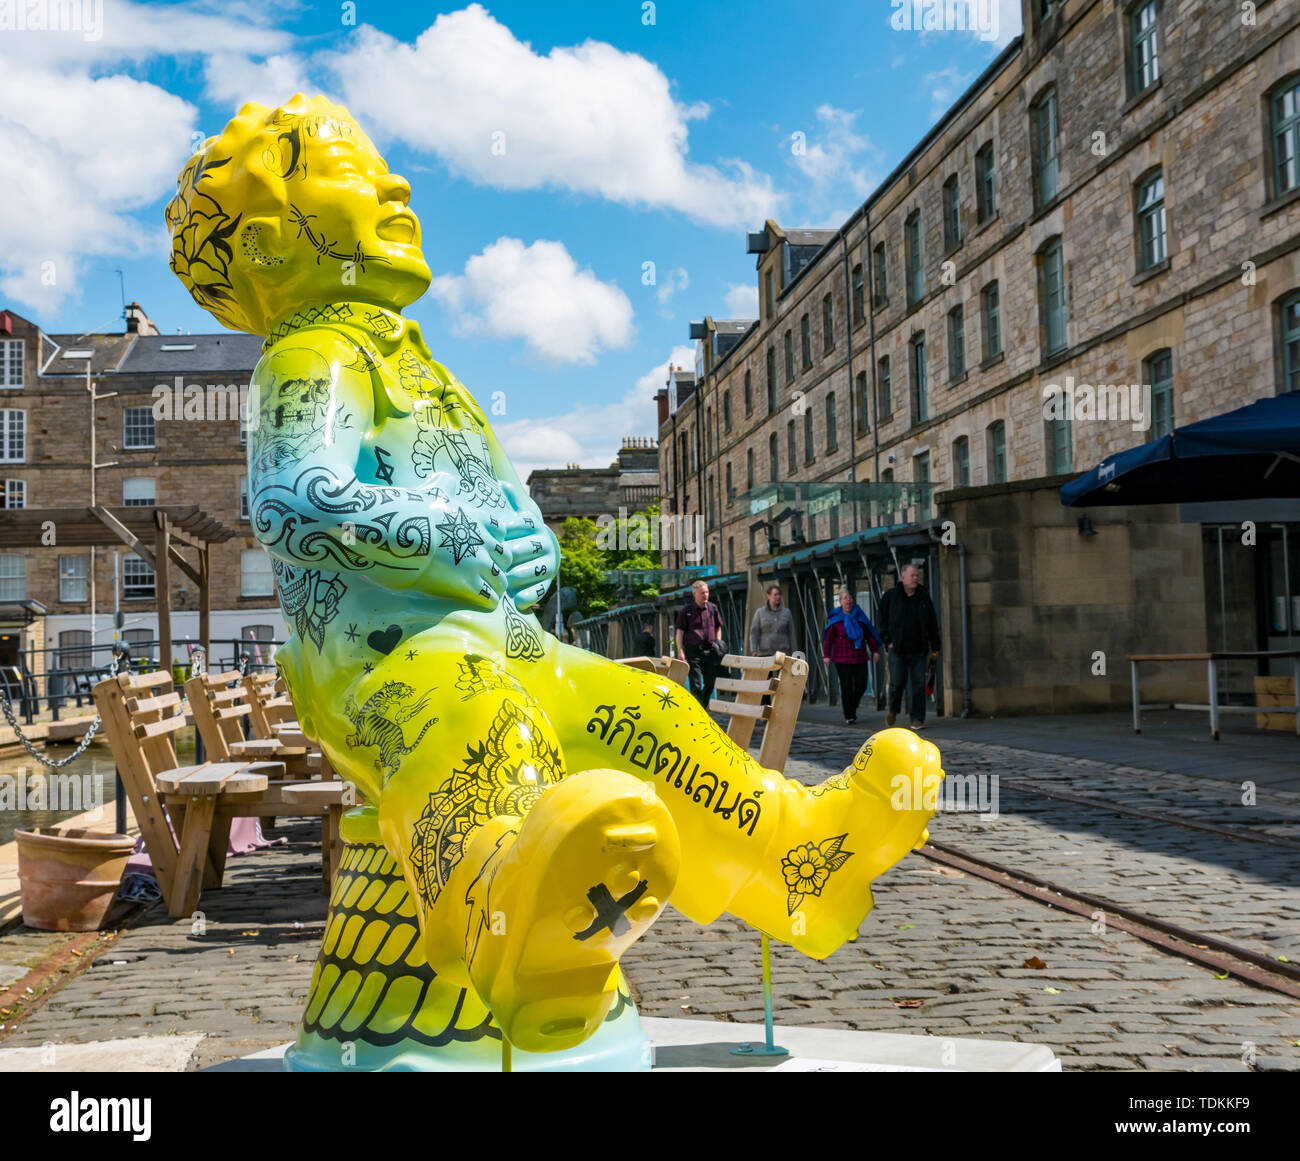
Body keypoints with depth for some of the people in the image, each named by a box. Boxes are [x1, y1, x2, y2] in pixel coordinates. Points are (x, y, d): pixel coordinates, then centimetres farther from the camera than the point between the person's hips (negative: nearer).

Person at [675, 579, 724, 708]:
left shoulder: (713, 608, 9)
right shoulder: (686, 610, -1)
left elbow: (718, 627, 20)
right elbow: (680, 631, -2)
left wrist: (718, 644, 9)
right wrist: (680, 651, -9)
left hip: (710, 650, 4)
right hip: (693, 650, -4)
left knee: (710, 683, 5)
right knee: (695, 684, -5)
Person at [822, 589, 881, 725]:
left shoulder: (860, 617, 7)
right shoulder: (835, 619, 0)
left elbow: (869, 635, 9)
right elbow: (828, 638, -1)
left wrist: (874, 650, 2)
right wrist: (826, 655, -7)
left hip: (860, 658, 3)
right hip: (842, 659, -3)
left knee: (861, 684, -1)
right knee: (846, 686, -5)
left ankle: (853, 707, 26)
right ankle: (848, 716, 3)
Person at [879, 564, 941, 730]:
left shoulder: (924, 598, 9)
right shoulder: (891, 596, 4)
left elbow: (932, 624, 14)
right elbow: (883, 620, 9)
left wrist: (935, 648, 12)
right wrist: (888, 641, -1)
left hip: (918, 649, 2)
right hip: (897, 648, -2)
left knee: (919, 684, -2)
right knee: (897, 682, -7)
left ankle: (917, 719, 6)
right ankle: (893, 711, 20)